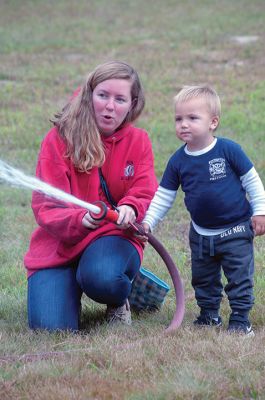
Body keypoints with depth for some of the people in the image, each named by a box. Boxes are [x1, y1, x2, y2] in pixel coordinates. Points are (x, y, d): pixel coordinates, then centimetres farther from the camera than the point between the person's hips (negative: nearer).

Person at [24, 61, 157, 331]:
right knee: (52, 328, -21)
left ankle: (119, 301, 3)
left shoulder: (138, 141, 0)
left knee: (100, 277, -38)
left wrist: (131, 209, -28)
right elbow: (46, 206, -13)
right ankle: (71, 293, 19)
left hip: (114, 237, 0)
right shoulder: (59, 139, -9)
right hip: (59, 244, 0)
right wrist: (79, 220, -34)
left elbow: (146, 196, -2)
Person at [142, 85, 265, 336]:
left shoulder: (228, 150, -15)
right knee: (203, 279, 15)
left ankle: (240, 319, 9)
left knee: (239, 277, -1)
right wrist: (148, 222, -6)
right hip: (201, 234, 4)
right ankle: (209, 315, 30)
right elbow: (163, 196, 3)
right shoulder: (178, 161, -4)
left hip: (235, 230, -4)